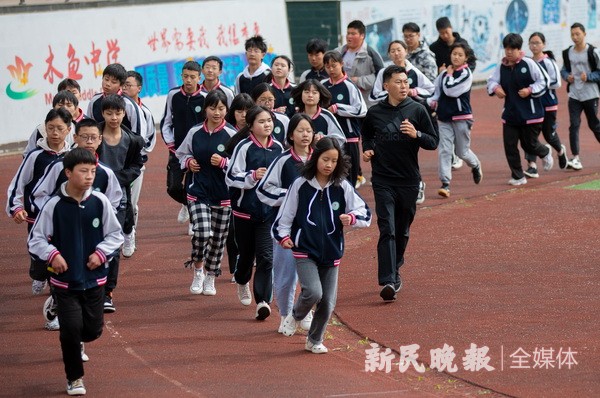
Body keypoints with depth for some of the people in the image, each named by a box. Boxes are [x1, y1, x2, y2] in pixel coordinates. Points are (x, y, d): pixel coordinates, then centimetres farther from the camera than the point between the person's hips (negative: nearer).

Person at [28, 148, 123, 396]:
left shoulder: (100, 202, -6)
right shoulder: (54, 206, -12)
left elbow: (116, 234, 5)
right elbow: (35, 239, -5)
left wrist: (101, 253, -11)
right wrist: (51, 254, -21)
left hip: (94, 279, 2)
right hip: (65, 280, -2)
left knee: (93, 330, 7)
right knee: (70, 329, -7)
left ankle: (75, 342, 43)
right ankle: (74, 378, 12)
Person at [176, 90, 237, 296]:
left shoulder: (231, 135, -6)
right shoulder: (195, 133, 1)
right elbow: (181, 154, 17)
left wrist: (223, 162, -20)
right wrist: (188, 162, -3)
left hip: (223, 194, 0)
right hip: (198, 191, 0)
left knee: (218, 238, 9)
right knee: (202, 232, -17)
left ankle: (210, 278, 28)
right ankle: (198, 271, 8)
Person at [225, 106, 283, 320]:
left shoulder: (277, 147, 3)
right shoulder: (244, 147, -9)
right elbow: (231, 177, -10)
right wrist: (253, 176, -23)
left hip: (270, 210, 2)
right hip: (245, 208, -2)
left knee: (266, 257, -10)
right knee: (247, 253, 15)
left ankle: (262, 301, -12)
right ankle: (242, 282, 47)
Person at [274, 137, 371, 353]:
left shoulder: (343, 187, -1)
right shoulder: (300, 185, -4)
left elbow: (365, 213, 2)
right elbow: (285, 214, 2)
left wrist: (351, 218, -18)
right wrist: (283, 236, -10)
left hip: (331, 253, 3)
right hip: (305, 251, -3)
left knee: (328, 302, 5)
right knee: (313, 292, -22)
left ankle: (315, 340, 27)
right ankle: (294, 316, 10)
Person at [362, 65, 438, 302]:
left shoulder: (417, 110, 0)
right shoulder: (375, 113, 2)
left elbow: (433, 142, 2)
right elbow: (367, 136, 22)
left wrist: (416, 134, -17)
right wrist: (367, 150, 2)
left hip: (409, 180, 1)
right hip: (383, 181, -1)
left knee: (402, 230, 12)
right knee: (387, 230, -11)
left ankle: (394, 269, 33)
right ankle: (388, 281, -18)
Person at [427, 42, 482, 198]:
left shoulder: (466, 74, -10)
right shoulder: (444, 73, 7)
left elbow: (451, 90, -20)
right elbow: (437, 92, 14)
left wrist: (449, 75, -7)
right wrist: (430, 102, -4)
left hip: (461, 117, -4)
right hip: (444, 118, 4)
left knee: (463, 151, 7)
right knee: (444, 150, -7)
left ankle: (476, 166, 40)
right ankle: (445, 184, -7)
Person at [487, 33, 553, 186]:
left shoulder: (528, 64, -10)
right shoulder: (501, 67, 0)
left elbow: (543, 82, -5)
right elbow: (491, 81, 4)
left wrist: (530, 90, -19)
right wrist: (495, 88, -18)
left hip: (530, 113, -4)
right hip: (510, 114, 4)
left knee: (529, 144, 6)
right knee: (509, 145, -1)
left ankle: (545, 153, 41)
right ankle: (517, 177, 10)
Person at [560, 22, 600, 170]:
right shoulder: (568, 53, 5)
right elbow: (564, 70, 18)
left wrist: (588, 77, -20)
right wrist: (567, 76, -4)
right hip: (574, 95, 3)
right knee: (574, 125, -8)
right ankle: (575, 159, -10)